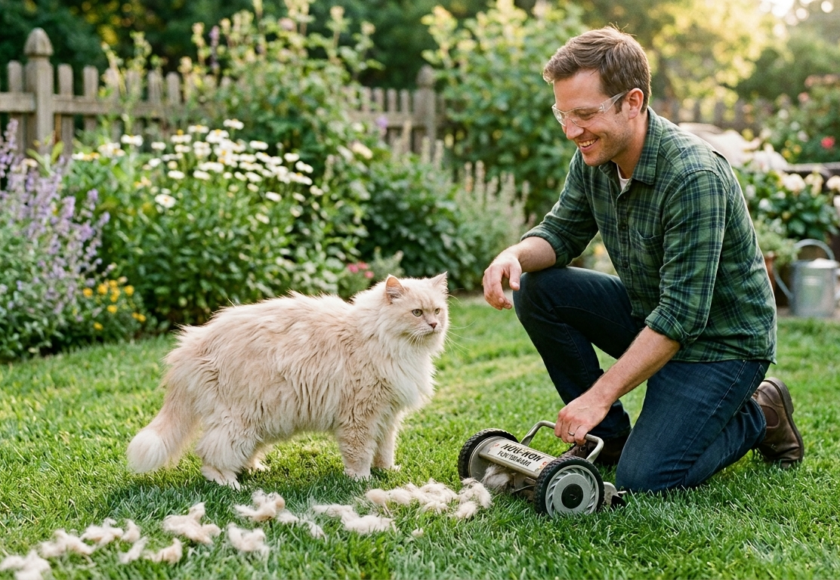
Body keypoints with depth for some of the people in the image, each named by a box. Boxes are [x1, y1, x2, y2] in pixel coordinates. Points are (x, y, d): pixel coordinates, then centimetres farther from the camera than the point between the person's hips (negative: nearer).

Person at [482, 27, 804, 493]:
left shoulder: (694, 178, -31)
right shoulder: (593, 158, -7)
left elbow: (683, 317, -31)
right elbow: (562, 232, 5)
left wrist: (599, 396, -31)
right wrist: (515, 255, -20)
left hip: (720, 340, -7)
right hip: (647, 312, 7)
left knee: (643, 479, -18)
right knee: (536, 289, -10)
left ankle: (759, 416, 8)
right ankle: (607, 435, 3)